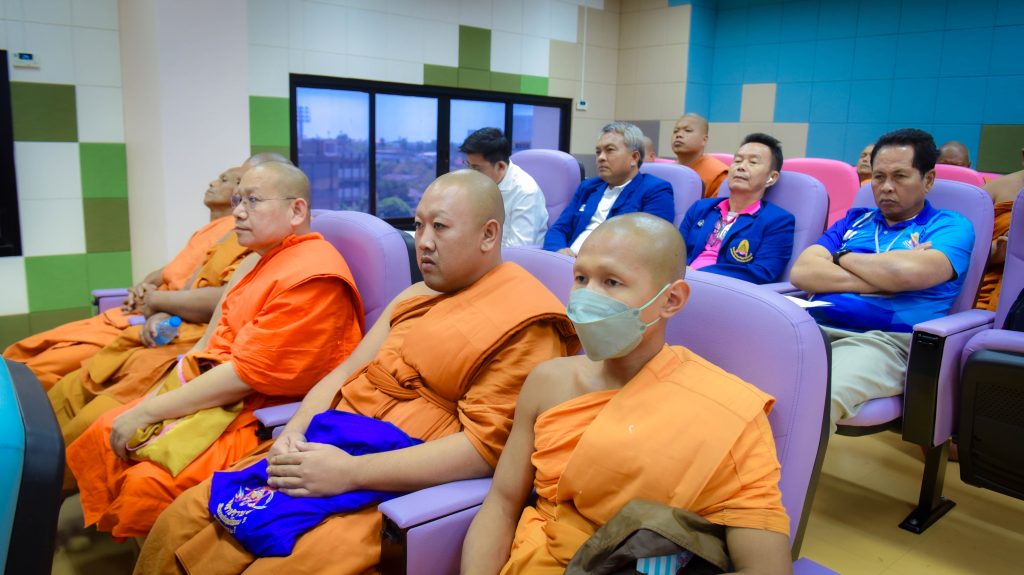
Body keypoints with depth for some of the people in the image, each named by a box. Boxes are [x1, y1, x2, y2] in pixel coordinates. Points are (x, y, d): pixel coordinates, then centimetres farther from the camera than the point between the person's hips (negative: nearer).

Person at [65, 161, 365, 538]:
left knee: (147, 482, -24)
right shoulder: (270, 260, 12)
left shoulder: (312, 276, -20)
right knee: (103, 434, 9)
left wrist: (147, 411, -14)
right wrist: (151, 399, 6)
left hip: (260, 415, -10)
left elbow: (245, 375, -21)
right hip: (220, 388, 10)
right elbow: (220, 344, 16)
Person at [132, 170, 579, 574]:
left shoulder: (526, 324, -11)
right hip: (327, 457, 8)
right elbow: (346, 373, 16)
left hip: (395, 490, -8)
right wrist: (295, 433, -3)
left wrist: (349, 472, -21)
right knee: (181, 523, 3)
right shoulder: (417, 297, 17)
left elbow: (484, 447, -18)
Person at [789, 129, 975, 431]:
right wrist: (882, 277, -1)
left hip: (883, 340, -4)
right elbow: (801, 272, 9)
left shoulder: (951, 226, 12)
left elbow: (908, 273, -12)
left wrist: (844, 257, 5)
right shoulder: (855, 219, 25)